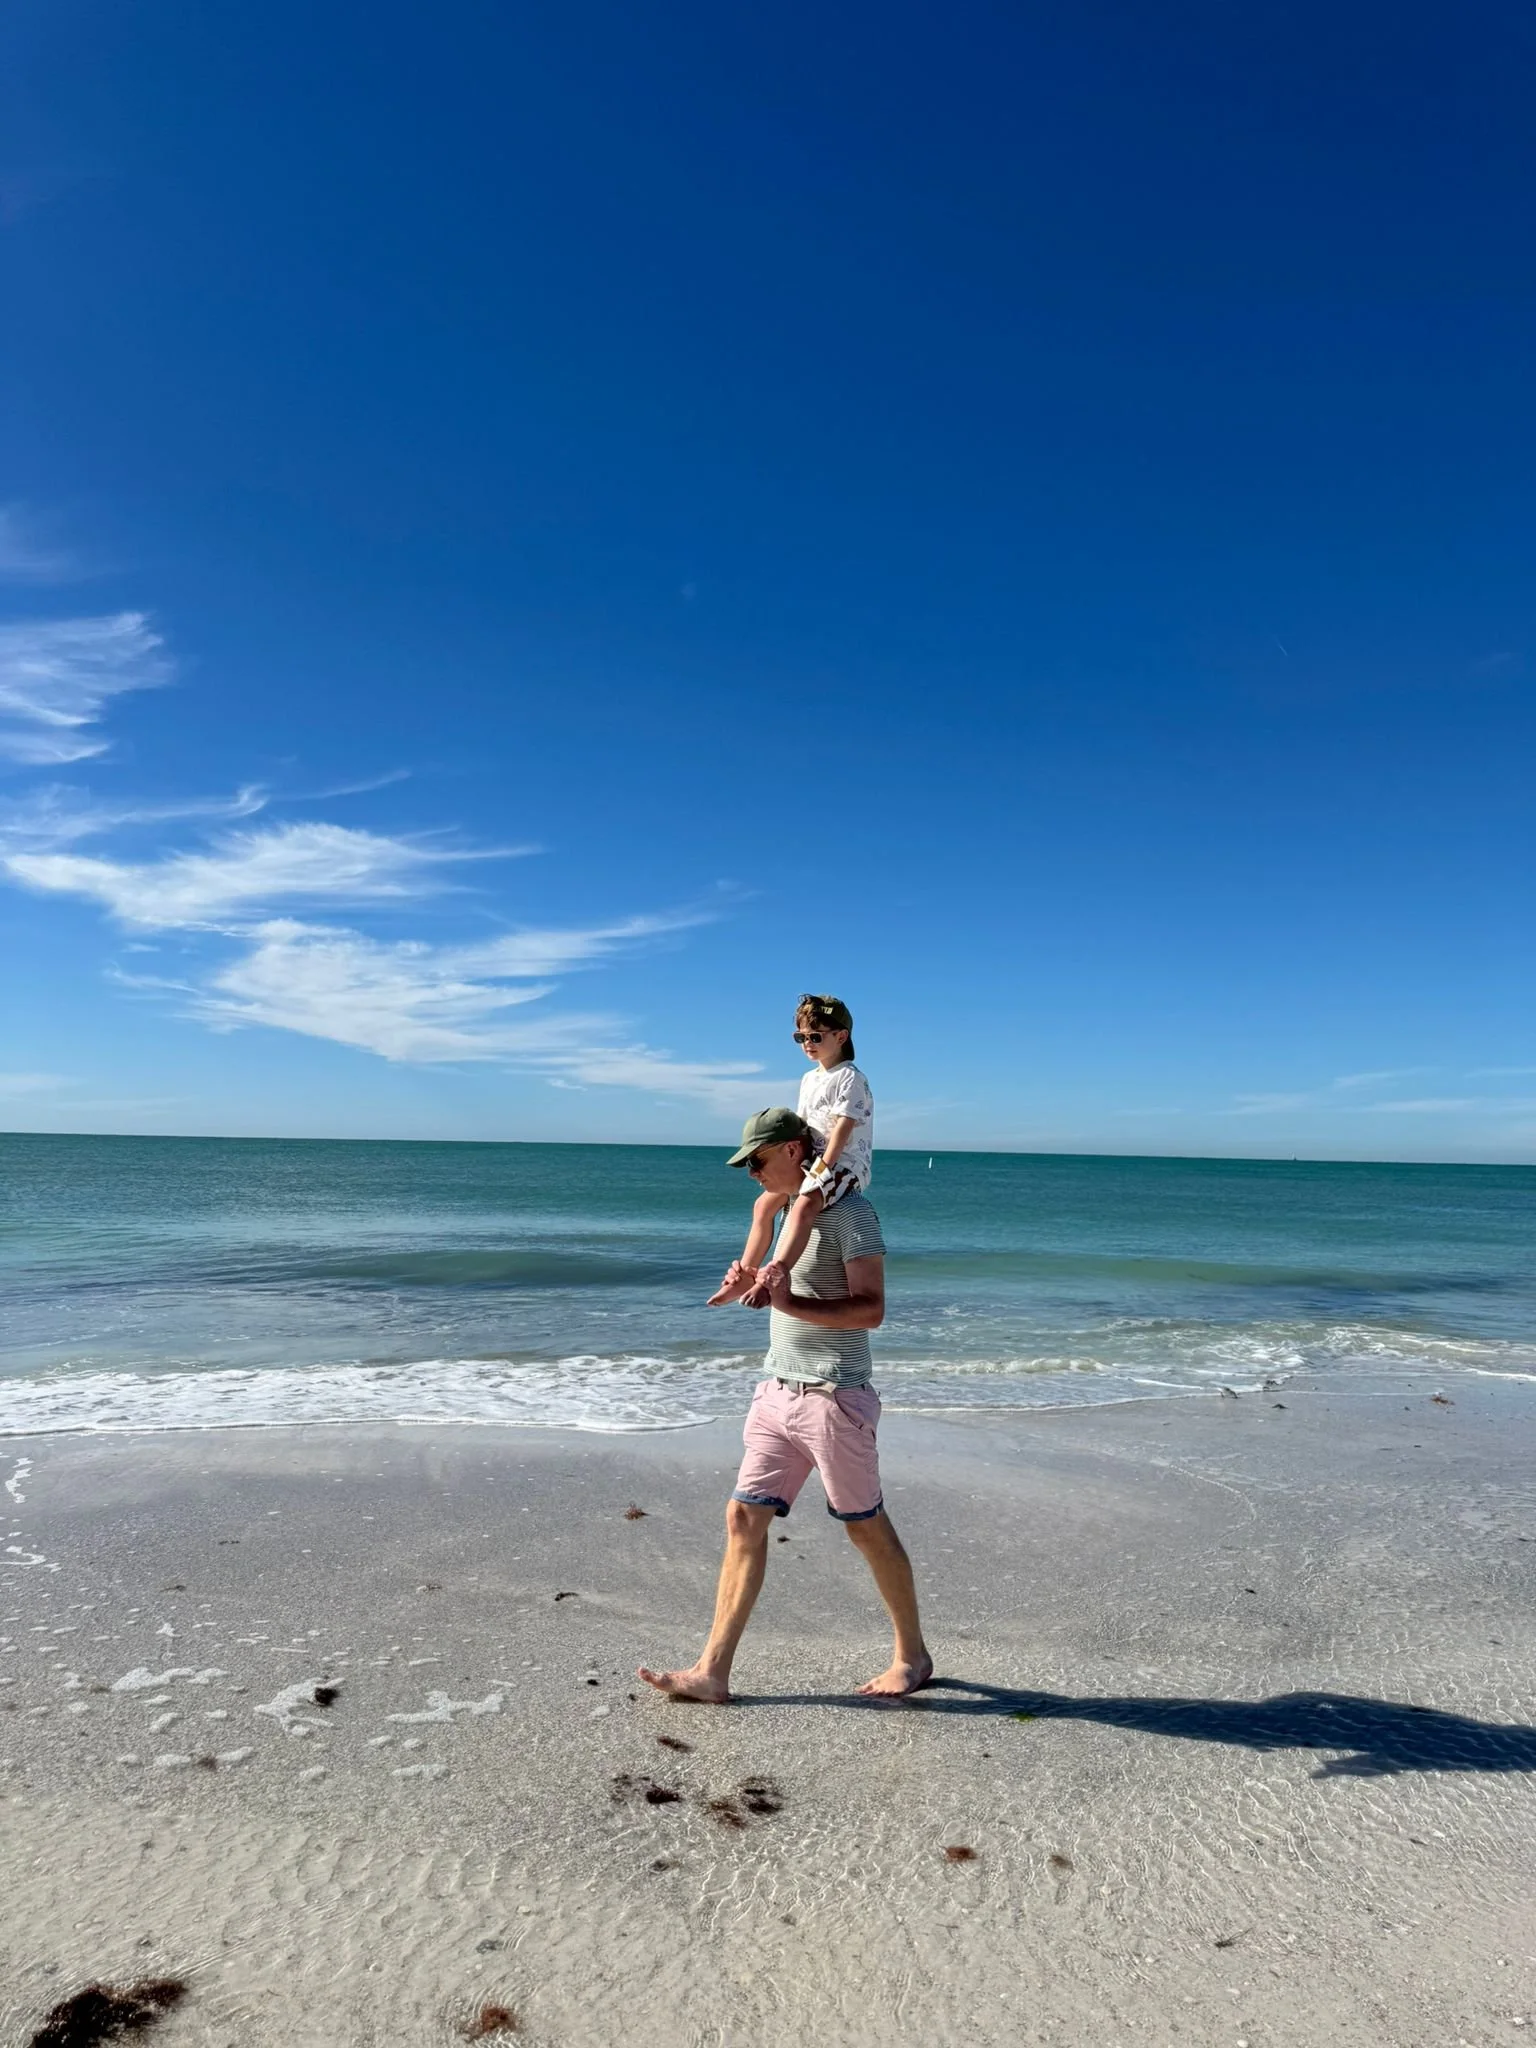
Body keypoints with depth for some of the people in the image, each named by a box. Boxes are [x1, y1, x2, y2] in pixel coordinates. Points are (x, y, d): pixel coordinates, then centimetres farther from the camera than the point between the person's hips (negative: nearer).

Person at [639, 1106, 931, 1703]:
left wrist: (789, 1302, -26)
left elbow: (871, 1310, -19)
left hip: (834, 1397, -8)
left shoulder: (850, 1213, -13)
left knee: (866, 1527, 6)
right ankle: (712, 1672, 10)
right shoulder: (781, 1210, 13)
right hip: (777, 1392, 8)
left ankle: (912, 1656, 25)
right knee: (744, 1519, 4)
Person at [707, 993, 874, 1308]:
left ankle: (774, 1277, -49)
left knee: (804, 1205, -35)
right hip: (813, 1161, 9)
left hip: (846, 1162, -9)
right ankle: (745, 1273, 15)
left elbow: (843, 1128, -19)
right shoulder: (809, 1079, 16)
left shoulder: (850, 1078, -12)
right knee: (764, 1203, 4)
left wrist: (822, 1170, -24)